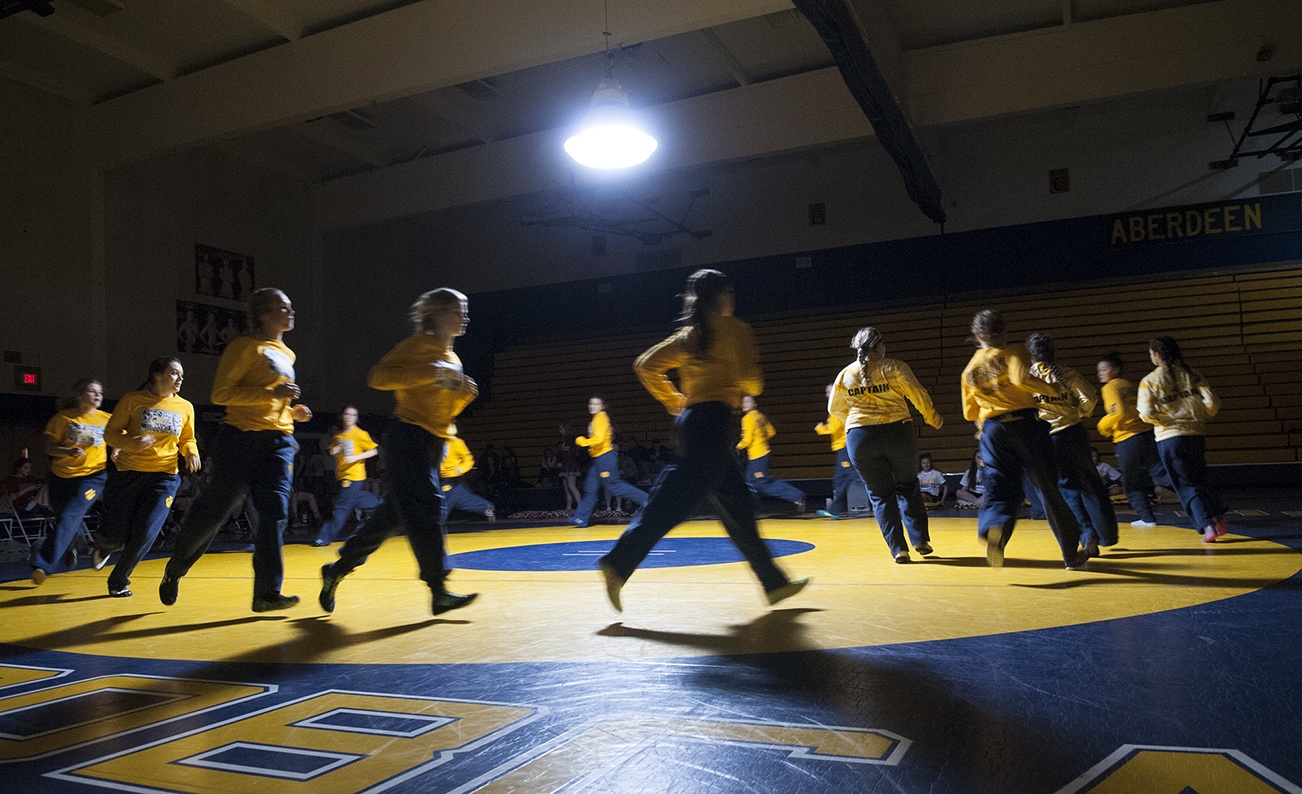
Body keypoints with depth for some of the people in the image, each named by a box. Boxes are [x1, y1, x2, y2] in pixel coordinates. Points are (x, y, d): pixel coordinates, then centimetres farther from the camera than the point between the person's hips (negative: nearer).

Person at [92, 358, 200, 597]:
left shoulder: (185, 407, 7)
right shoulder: (132, 400, -1)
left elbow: (187, 439, 20)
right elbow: (110, 433, 0)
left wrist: (192, 452, -2)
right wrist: (131, 442, -20)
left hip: (163, 477, 2)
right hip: (127, 473, -2)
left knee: (144, 534, -8)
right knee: (116, 535, 1)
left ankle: (119, 580, 16)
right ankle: (104, 545, 42)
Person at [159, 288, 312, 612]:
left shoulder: (287, 354, 19)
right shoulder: (246, 346, -3)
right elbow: (221, 393, -11)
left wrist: (294, 410, 12)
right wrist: (272, 393, -19)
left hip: (279, 442, 6)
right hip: (242, 437, -6)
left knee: (273, 514, -6)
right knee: (213, 511, 2)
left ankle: (267, 592, -5)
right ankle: (174, 570, 26)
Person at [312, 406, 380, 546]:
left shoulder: (360, 434, -8)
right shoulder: (337, 436, 10)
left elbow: (374, 450, -8)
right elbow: (333, 451, 24)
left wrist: (355, 457, -19)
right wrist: (333, 451, -1)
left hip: (354, 475, -7)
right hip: (341, 475, 7)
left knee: (342, 507, -7)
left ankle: (326, 537, -5)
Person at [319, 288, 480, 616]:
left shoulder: (452, 359, 19)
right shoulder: (417, 345, -6)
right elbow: (378, 377, -17)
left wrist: (464, 393, 3)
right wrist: (428, 373, -25)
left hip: (434, 444, 9)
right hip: (409, 438, -9)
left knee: (392, 514, 11)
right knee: (425, 509, -12)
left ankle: (337, 570, 24)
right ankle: (439, 592, -10)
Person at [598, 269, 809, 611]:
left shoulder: (688, 334, 17)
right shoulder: (734, 328, -2)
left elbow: (646, 366, 12)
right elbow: (751, 381, -8)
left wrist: (676, 402, 18)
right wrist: (752, 384, 15)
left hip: (689, 418, 9)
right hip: (714, 418, -8)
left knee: (738, 504, 12)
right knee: (676, 500, -12)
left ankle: (775, 583, 20)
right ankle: (618, 564, -18)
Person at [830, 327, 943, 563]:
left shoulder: (844, 376, 5)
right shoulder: (894, 367, -3)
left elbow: (834, 409, 15)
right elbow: (918, 395, -3)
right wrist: (933, 419, 13)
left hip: (860, 437, 1)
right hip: (897, 432, -1)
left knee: (879, 494, 9)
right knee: (907, 486, 18)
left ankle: (898, 548, 4)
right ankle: (921, 539, 15)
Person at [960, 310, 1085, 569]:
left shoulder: (969, 370, 15)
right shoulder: (1013, 352, 2)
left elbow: (970, 413, 17)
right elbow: (1021, 378, -19)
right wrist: (1051, 389, -5)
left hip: (992, 430, 3)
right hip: (1025, 424, -3)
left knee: (999, 487, -5)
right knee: (1050, 488, 8)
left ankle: (993, 527, -40)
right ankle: (1071, 554, 19)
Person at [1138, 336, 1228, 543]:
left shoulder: (1149, 381, -6)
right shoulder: (1192, 375, 2)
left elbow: (1147, 413, -15)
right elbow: (1212, 403, -5)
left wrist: (1163, 420, 6)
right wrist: (1201, 417, 14)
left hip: (1168, 438, -3)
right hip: (1196, 434, 3)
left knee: (1187, 486, 6)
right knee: (1199, 480, 21)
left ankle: (1207, 525, -3)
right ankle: (1219, 518, 10)